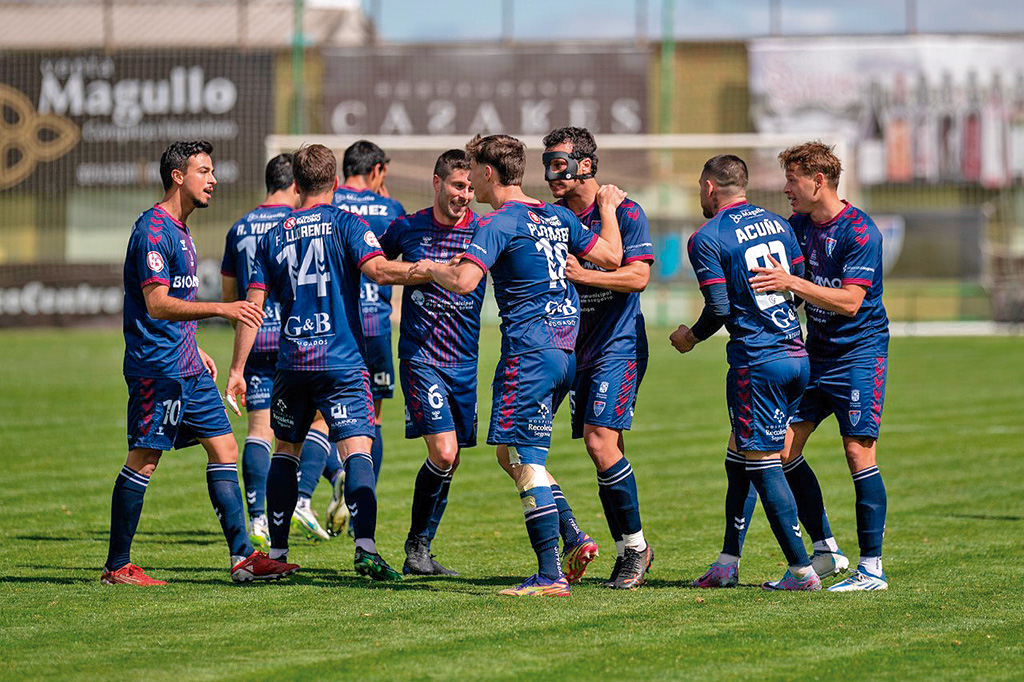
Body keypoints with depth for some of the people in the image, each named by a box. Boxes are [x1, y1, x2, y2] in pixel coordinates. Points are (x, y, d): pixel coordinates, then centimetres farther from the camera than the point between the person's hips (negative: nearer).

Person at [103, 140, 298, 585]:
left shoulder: (180, 231, 17)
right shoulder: (153, 230, -14)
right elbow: (157, 304, -23)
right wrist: (222, 309, -30)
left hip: (187, 366, 10)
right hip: (156, 366, -10)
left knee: (224, 448, 5)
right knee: (144, 459, -6)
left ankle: (242, 556, 6)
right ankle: (117, 567, 0)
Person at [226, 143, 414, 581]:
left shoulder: (274, 236, 11)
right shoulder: (344, 224, 0)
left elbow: (253, 305, 9)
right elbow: (377, 269, -18)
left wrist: (237, 370, 12)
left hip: (292, 363, 3)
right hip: (342, 360, -3)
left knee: (285, 450, 17)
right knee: (357, 450, -9)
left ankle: (277, 552, 16)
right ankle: (366, 547, -26)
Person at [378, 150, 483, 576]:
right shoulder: (408, 229, 1)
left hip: (464, 361, 3)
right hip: (420, 358, -3)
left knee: (451, 461, 6)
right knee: (444, 452, -16)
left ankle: (421, 552, 20)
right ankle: (416, 546, 0)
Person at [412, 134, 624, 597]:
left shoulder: (500, 223, -10)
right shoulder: (557, 217, 12)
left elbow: (464, 282, -21)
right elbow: (611, 257, 13)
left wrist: (432, 268, 0)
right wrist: (608, 208, 29)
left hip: (528, 351, -8)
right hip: (566, 350, 8)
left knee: (524, 459, -7)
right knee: (512, 453, 17)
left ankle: (550, 575, -11)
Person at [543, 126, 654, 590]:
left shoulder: (624, 213, -7)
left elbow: (638, 275, -16)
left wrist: (583, 274, -26)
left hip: (619, 344, -6)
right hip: (578, 348, 6)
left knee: (599, 439, -16)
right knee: (604, 447, 5)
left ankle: (635, 545, -5)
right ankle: (628, 551, 11)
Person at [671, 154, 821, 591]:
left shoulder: (707, 239, -8)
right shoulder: (777, 224, 12)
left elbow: (719, 309, -13)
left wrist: (691, 337, 6)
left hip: (756, 362, -8)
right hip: (796, 354, 8)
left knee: (763, 466, -2)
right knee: (739, 456, 16)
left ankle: (801, 570, -4)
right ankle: (727, 563, 18)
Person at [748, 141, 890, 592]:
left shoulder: (860, 232, -16)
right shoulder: (799, 225, 8)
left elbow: (850, 301, -23)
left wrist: (791, 283, -27)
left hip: (859, 353, -8)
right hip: (814, 352, 8)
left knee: (859, 453, -11)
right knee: (783, 449, 2)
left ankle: (872, 568, -6)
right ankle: (825, 547, 13)